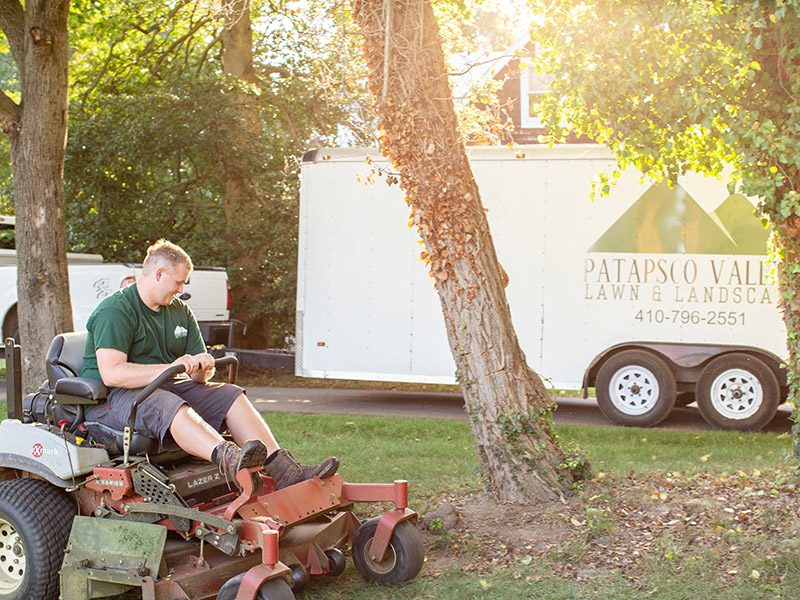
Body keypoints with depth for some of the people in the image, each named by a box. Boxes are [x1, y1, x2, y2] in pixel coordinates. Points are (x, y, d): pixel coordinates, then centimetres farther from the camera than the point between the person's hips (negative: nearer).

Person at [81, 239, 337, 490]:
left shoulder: (180, 311, 15)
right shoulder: (115, 310, -11)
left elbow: (200, 376, 14)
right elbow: (111, 373, -25)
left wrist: (202, 368, -12)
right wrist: (171, 368, -30)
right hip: (110, 399, -7)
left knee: (230, 395, -13)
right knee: (168, 406, -38)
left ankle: (285, 471, -29)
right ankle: (229, 460, -64)